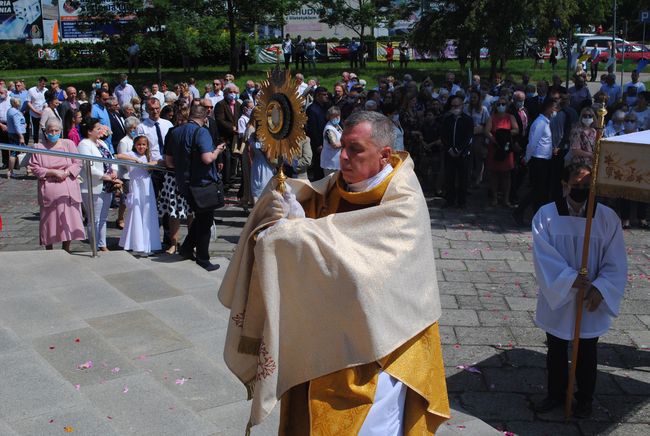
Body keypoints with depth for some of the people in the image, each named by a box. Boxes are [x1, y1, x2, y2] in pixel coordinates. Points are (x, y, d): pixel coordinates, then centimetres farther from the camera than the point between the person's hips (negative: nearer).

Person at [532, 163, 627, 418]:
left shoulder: (607, 218, -9)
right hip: (557, 298, 0)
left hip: (591, 303, 0)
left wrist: (600, 288, -19)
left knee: (586, 354, 15)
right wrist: (569, 279, -26)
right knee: (556, 350, 17)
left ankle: (585, 399, 35)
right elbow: (543, 254, -16)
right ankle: (556, 393, 36)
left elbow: (616, 262, -7)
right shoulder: (546, 215, -11)